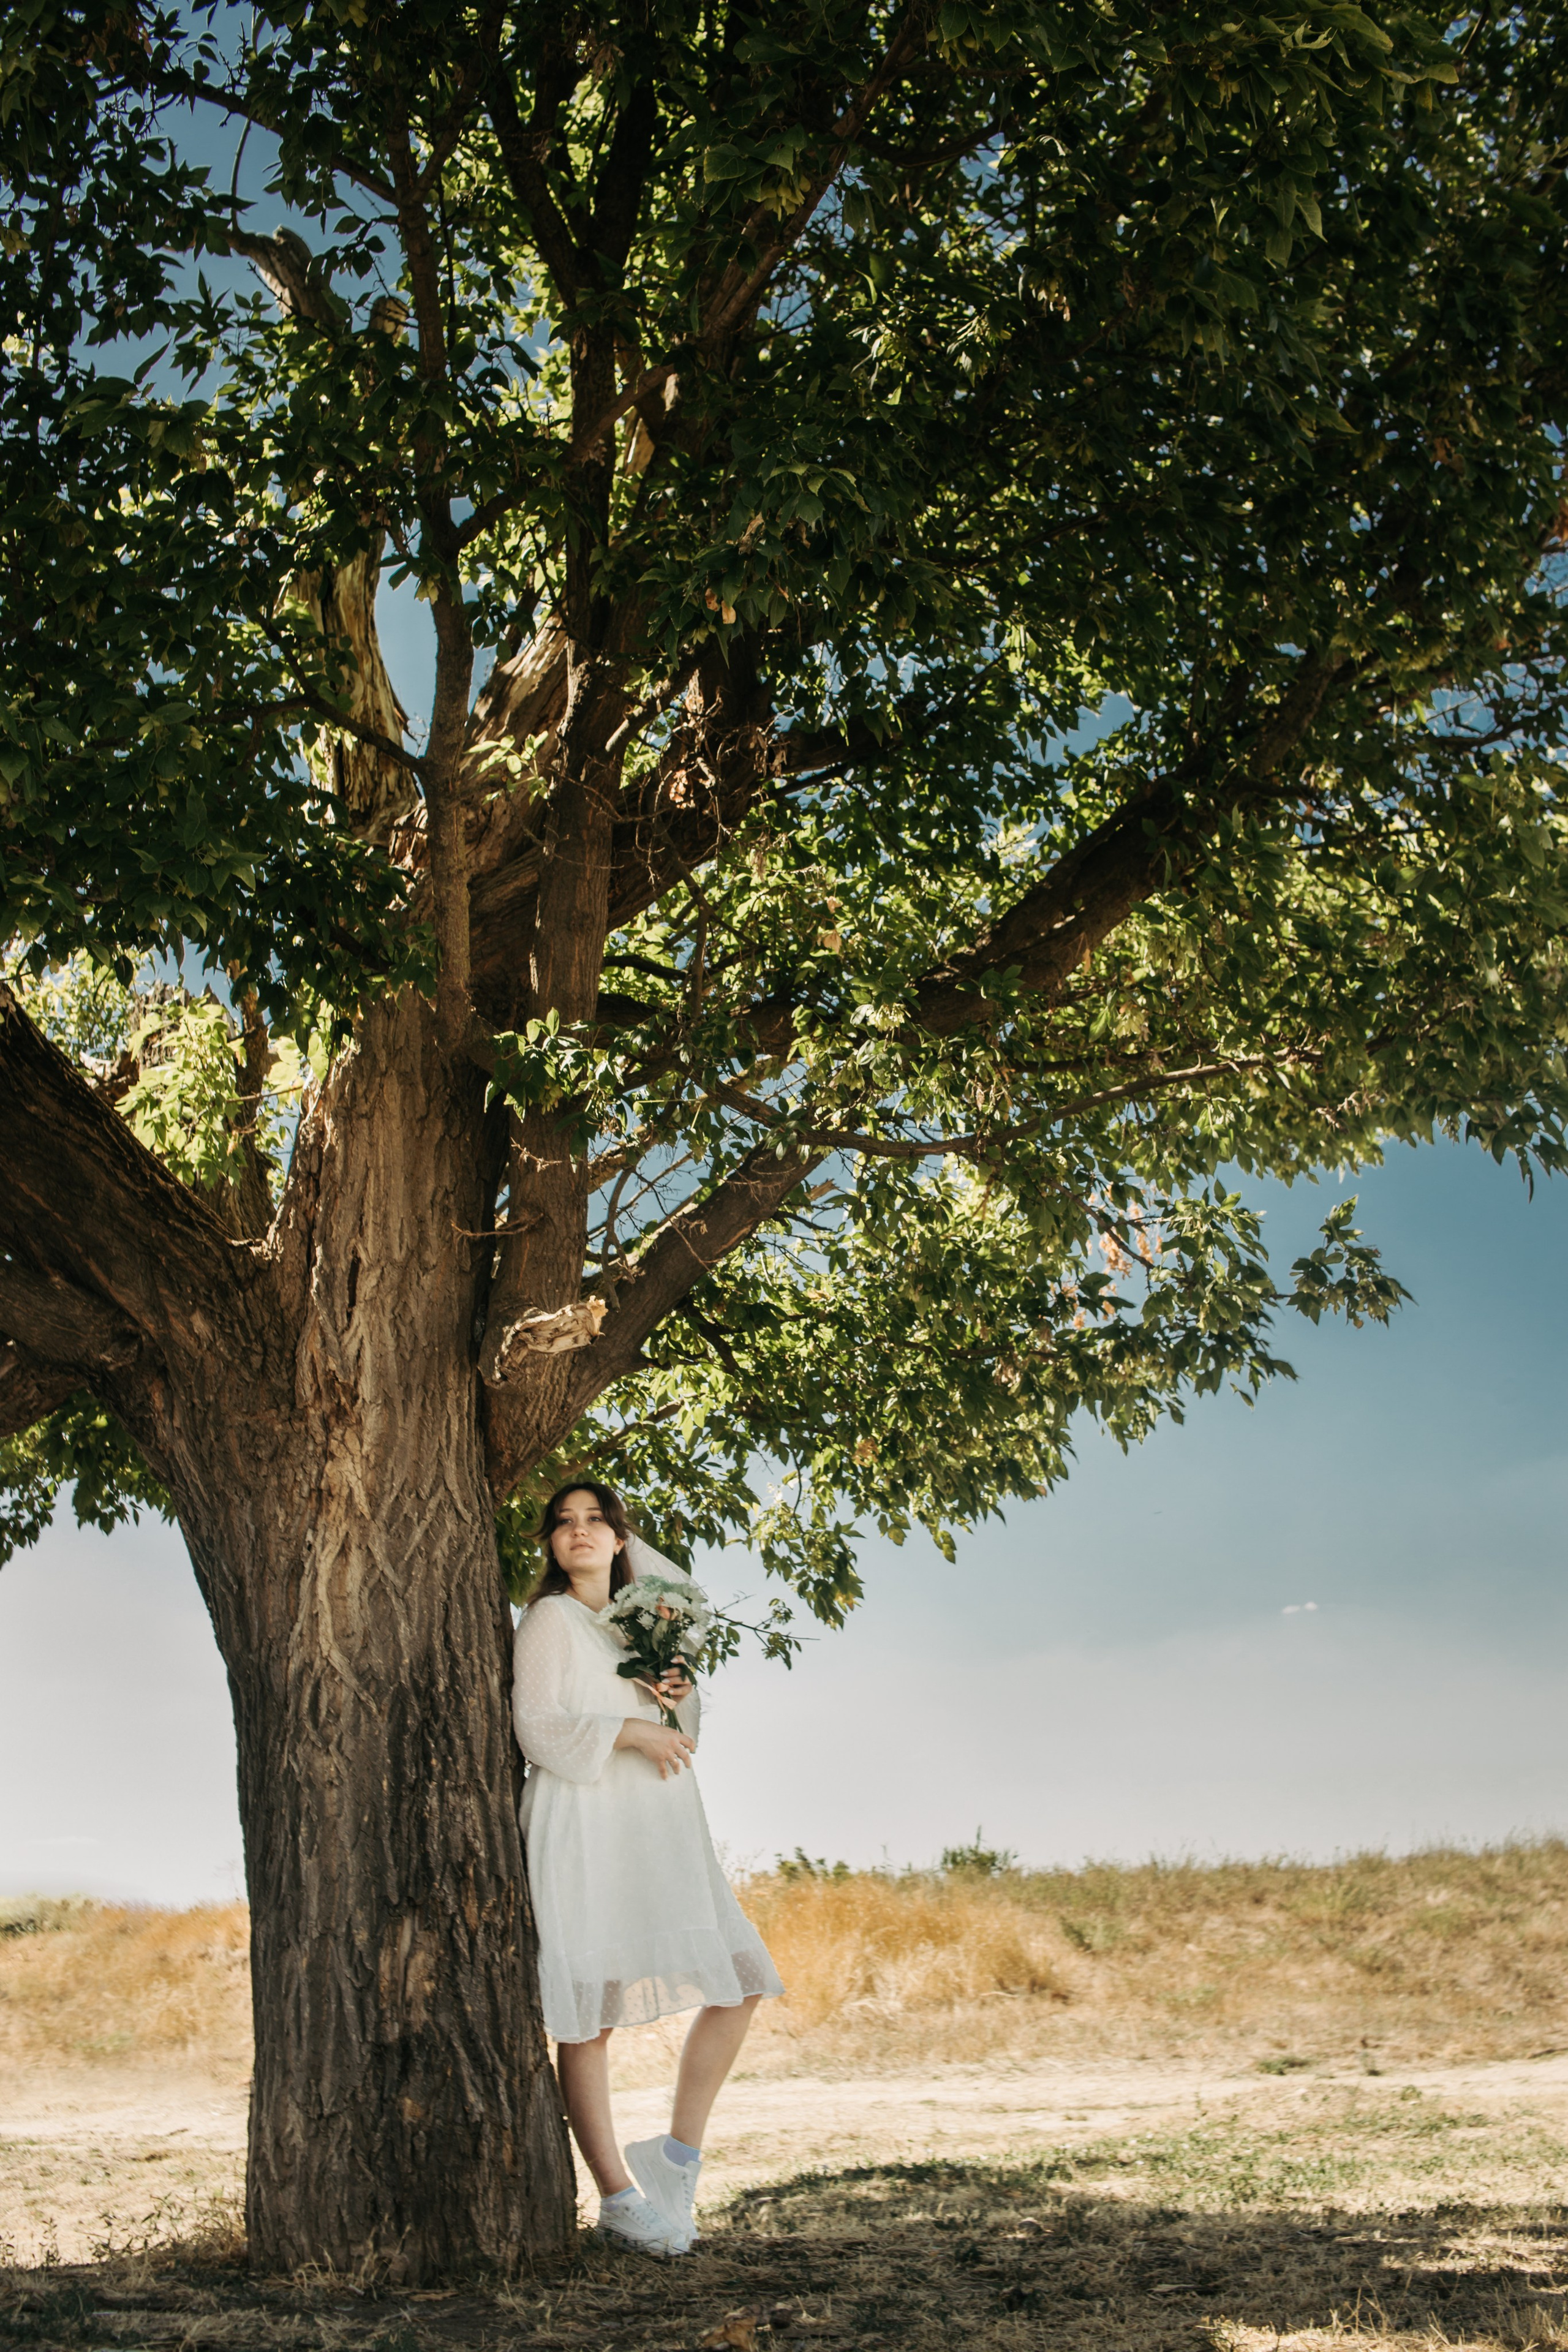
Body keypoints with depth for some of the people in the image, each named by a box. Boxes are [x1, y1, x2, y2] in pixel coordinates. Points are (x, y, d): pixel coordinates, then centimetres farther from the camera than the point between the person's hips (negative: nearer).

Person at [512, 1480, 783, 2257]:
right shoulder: (550, 1618, -1)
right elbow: (538, 1727, -9)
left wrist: (678, 1696, 4)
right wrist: (630, 1732, -15)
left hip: (657, 1830, 7)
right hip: (583, 1826, -7)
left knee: (738, 1984, 2)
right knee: (589, 2015, -5)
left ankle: (677, 2159, 12)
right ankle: (617, 2198, 5)